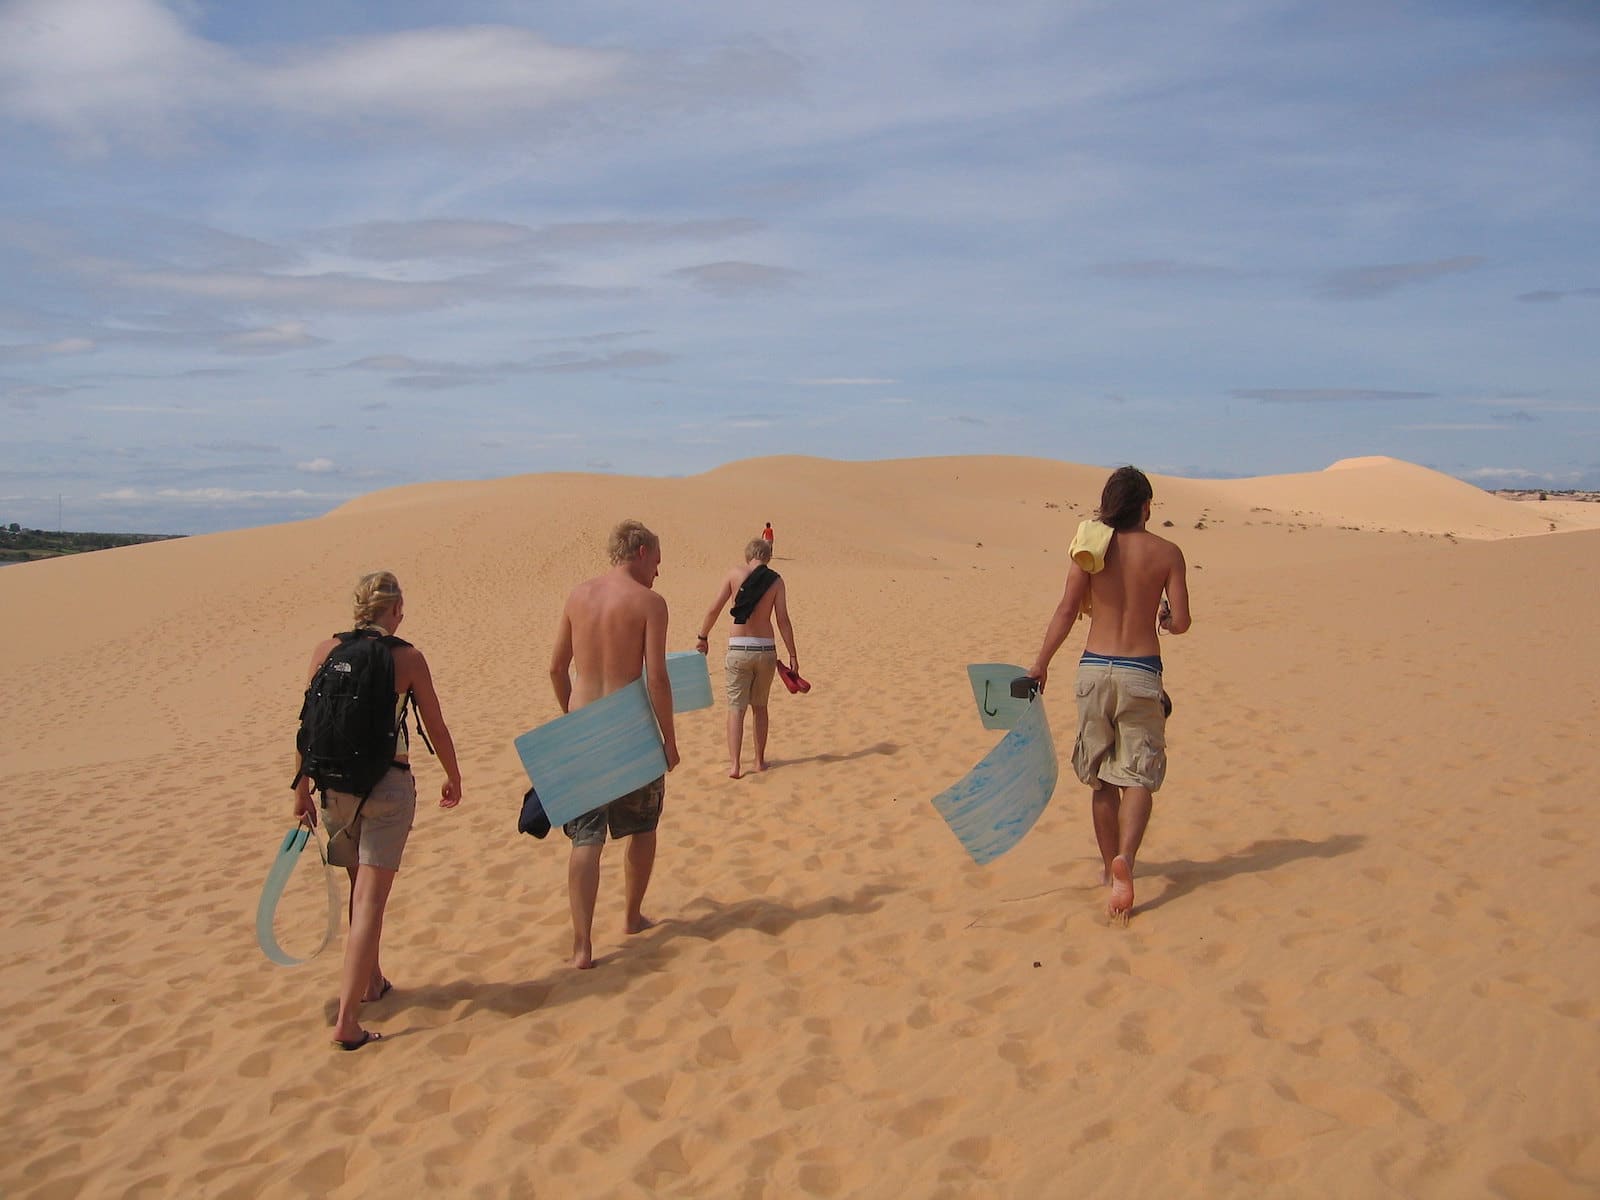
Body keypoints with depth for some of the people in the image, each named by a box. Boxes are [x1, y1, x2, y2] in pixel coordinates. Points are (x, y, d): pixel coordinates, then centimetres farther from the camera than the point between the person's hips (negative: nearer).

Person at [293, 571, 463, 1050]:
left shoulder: (326, 651, 1)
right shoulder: (407, 658, -7)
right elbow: (436, 727, 0)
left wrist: (302, 789, 13)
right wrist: (453, 778, 16)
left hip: (337, 785, 4)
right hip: (389, 785, -4)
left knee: (361, 890, 22)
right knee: (370, 900, -2)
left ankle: (371, 982, 39)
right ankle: (347, 1020, -7)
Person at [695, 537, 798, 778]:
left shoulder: (734, 574, -1)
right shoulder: (775, 580, -1)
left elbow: (714, 609, -3)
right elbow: (783, 620, -3)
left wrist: (702, 637, 10)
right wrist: (792, 655, 2)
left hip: (739, 649, -1)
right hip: (766, 649, 1)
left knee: (736, 708, 3)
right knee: (760, 707, 17)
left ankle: (734, 765, -5)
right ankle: (760, 760, 23)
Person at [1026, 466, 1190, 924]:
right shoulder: (1166, 552, -2)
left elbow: (1066, 611, -5)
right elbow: (1180, 622, -3)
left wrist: (1040, 664, 2)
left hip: (1094, 668, 2)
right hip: (1141, 672, -1)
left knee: (1102, 778, 14)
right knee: (1138, 776, 3)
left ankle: (1110, 865, 25)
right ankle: (1125, 858, -20)